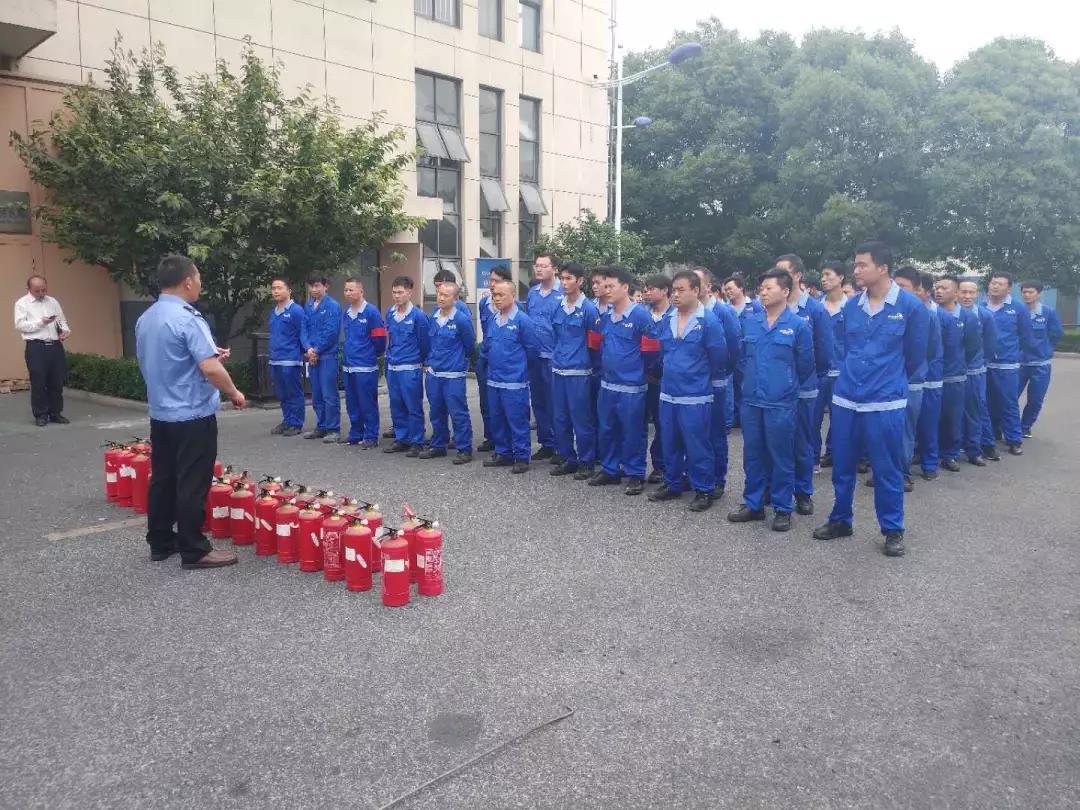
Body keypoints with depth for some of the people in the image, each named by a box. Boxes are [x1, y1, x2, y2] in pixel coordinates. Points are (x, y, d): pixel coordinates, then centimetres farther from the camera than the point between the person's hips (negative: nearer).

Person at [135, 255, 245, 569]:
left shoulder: (145, 319, 9)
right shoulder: (187, 319, -19)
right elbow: (210, 370, -26)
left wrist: (209, 354, 17)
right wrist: (234, 393, -9)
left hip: (161, 413, 9)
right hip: (193, 415, -9)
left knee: (163, 479, 15)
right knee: (192, 484, -2)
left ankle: (160, 542, 24)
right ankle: (193, 550, 5)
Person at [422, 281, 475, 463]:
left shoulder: (461, 320, -13)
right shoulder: (433, 318, 5)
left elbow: (470, 346, -1)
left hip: (453, 375, -6)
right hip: (433, 373, 7)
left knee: (459, 413, -2)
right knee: (436, 412, 16)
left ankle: (465, 449, 7)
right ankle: (438, 446, 29)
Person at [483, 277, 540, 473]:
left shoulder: (522, 320, -11)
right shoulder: (494, 320, 9)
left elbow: (533, 349, -7)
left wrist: (517, 362, 3)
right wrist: (494, 361, 15)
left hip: (514, 381, -7)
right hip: (493, 380, 7)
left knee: (517, 421, -1)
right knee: (497, 420, 15)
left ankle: (522, 457, 9)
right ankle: (503, 453, 28)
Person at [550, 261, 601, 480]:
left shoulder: (588, 309, -9)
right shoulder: (557, 308, 8)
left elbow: (596, 342, -4)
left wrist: (582, 358, 1)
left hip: (579, 372, -6)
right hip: (558, 371, 6)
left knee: (582, 420, 1)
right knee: (560, 419, 11)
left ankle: (586, 463, 13)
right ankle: (568, 459, 24)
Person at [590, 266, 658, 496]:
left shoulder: (640, 315, -12)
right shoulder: (605, 316, 9)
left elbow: (650, 350, -9)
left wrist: (636, 368, 1)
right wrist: (604, 367, 14)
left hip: (631, 386, -7)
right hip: (606, 384, 7)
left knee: (632, 432, 3)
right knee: (606, 430, 14)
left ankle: (635, 474, 15)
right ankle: (609, 470, 28)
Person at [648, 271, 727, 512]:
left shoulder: (709, 321, -11)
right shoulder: (666, 320, 6)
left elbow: (719, 357, -5)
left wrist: (701, 376, 6)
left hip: (695, 396, -6)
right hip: (668, 393, 6)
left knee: (698, 446, 2)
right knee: (670, 444, 15)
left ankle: (704, 491, 16)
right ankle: (672, 485, 30)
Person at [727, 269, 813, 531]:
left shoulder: (798, 326, -6)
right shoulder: (750, 322, 6)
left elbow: (805, 366, 2)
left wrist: (787, 386, 12)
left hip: (781, 403, -4)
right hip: (751, 401, 4)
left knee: (781, 457, 5)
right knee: (752, 454, 12)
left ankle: (782, 509, 17)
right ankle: (753, 504, 24)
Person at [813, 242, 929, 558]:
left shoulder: (911, 306, -7)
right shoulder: (851, 306, 4)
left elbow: (915, 355, 5)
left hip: (885, 403, -4)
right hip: (845, 399, 4)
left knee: (887, 470, 6)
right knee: (842, 466, 13)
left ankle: (893, 530, 22)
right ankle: (840, 520, 30)